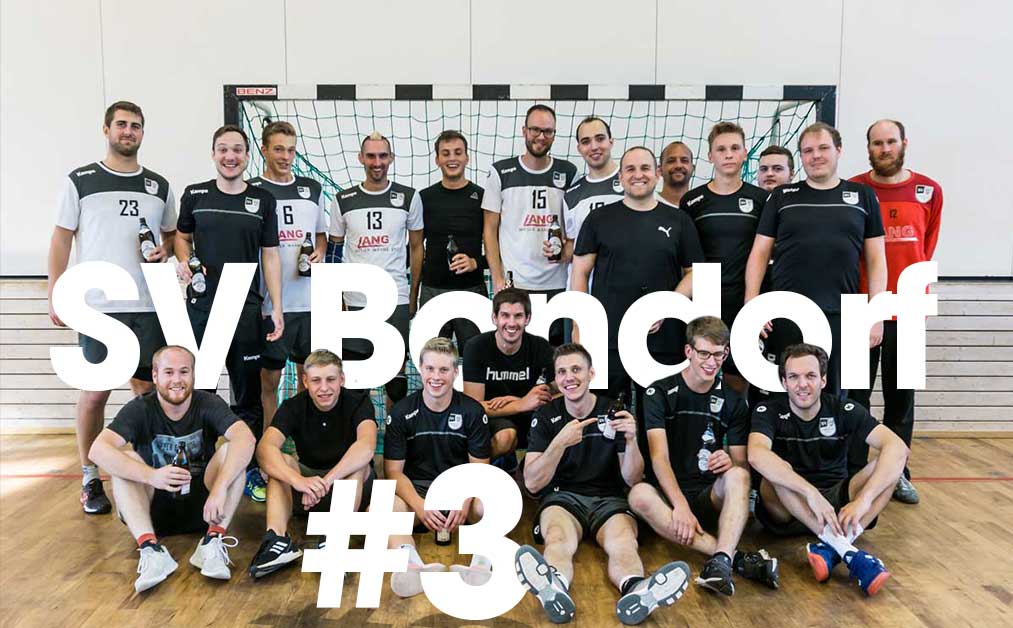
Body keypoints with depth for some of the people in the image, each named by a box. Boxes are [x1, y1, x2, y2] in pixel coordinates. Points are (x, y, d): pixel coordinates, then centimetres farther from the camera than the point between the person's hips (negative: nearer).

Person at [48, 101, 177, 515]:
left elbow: (172, 234, 20)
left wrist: (165, 249, -3)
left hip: (149, 306, 3)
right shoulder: (80, 181, 4)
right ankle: (90, 479, 17)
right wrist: (56, 295, -2)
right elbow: (61, 239, 4)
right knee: (94, 392, 3)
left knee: (148, 390, 6)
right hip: (98, 307, -2)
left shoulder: (159, 185, 12)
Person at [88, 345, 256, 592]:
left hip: (203, 507, 0)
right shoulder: (140, 409, -9)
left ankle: (213, 541, -29)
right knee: (126, 460, -23)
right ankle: (150, 548, -36)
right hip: (154, 509, 0)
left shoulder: (208, 404, -9)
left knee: (231, 450, -22)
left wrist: (219, 487, -42)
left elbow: (246, 438, -28)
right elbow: (98, 450, -26)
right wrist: (151, 476, -41)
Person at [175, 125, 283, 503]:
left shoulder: (262, 201, 5)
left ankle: (251, 468, 16)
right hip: (201, 306, 1)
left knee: (248, 393, 5)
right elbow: (182, 237, 17)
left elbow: (270, 256, 4)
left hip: (246, 308, 0)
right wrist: (183, 261, -7)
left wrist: (276, 309, -1)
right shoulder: (194, 195, 5)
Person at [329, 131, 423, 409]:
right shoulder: (343, 201, 5)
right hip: (354, 301, 1)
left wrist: (415, 292, 4)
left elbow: (416, 246, 9)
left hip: (396, 298, -1)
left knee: (396, 371, 5)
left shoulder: (409, 198, 4)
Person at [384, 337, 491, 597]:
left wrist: (465, 502, -21)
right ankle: (414, 566, -55)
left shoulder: (473, 411, 0)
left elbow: (479, 467, 0)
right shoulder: (401, 412, -1)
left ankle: (482, 564, -51)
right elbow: (394, 471, -3)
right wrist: (419, 506, -21)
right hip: (416, 489, 0)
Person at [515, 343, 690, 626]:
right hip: (562, 497, -1)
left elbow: (632, 480, 3)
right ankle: (554, 589, -67)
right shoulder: (545, 416, 2)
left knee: (623, 542, -34)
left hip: (609, 499, 1)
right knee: (558, 540, -36)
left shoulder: (615, 413, 3)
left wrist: (631, 441, -17)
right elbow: (532, 483, -5)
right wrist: (560, 443, -20)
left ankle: (636, 592, -65)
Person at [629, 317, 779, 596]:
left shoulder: (733, 401, 8)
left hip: (712, 498, 2)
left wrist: (731, 462, -22)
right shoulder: (660, 393, -2)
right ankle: (738, 559, -39)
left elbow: (743, 463, 4)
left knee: (737, 475, -29)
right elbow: (659, 456, -13)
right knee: (639, 495, -35)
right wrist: (681, 505, -28)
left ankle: (721, 560, -45)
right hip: (670, 493, -2)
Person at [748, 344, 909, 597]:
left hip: (836, 504, 2)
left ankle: (830, 548, -33)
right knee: (777, 471, -32)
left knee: (887, 461, -19)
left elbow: (898, 448, -19)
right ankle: (847, 550, -38)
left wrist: (862, 500, -32)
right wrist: (811, 493, -41)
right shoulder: (769, 412, -9)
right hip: (787, 509, -2)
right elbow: (756, 455, -31)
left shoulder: (843, 410, -5)